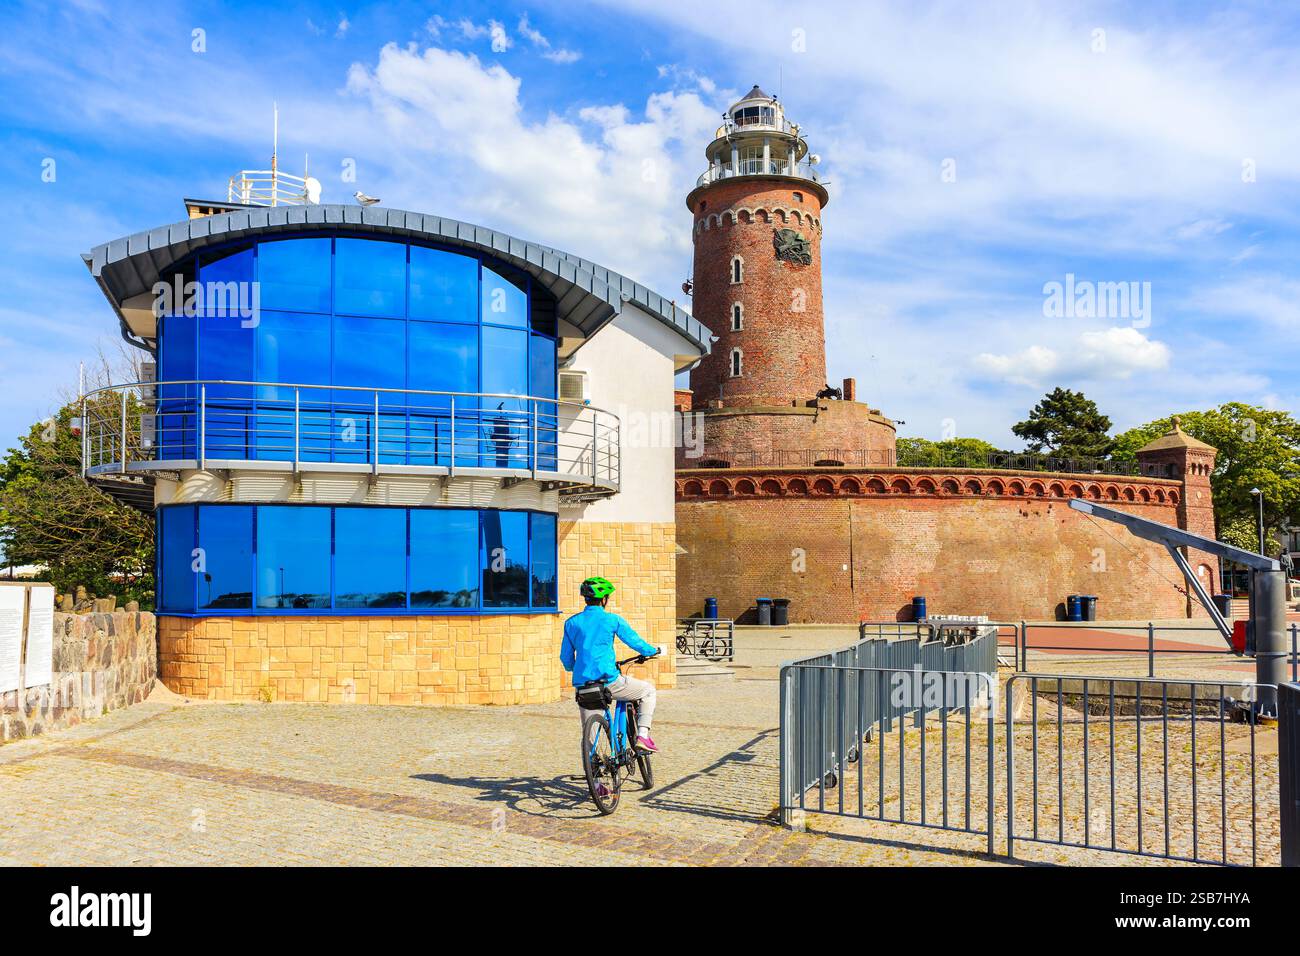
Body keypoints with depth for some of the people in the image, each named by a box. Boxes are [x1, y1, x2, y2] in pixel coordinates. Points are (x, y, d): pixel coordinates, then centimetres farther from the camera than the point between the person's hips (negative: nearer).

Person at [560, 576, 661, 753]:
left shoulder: (571, 622, 8)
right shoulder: (612, 620, -3)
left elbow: (565, 657, 13)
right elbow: (635, 642, 4)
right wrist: (653, 651, 23)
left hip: (582, 685, 4)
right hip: (608, 682, -4)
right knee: (648, 690, 18)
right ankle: (642, 736, 7)